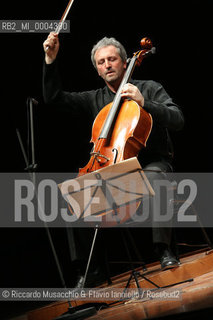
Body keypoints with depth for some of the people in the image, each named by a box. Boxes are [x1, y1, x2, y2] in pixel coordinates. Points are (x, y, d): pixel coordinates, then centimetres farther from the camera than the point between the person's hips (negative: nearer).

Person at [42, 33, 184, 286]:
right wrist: (51, 60, -3)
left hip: (152, 162, -4)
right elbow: (53, 97, 7)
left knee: (152, 178, -40)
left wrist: (143, 102, -20)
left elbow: (177, 120, -8)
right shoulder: (95, 99, 14)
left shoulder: (149, 88, 4)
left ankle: (164, 249, -34)